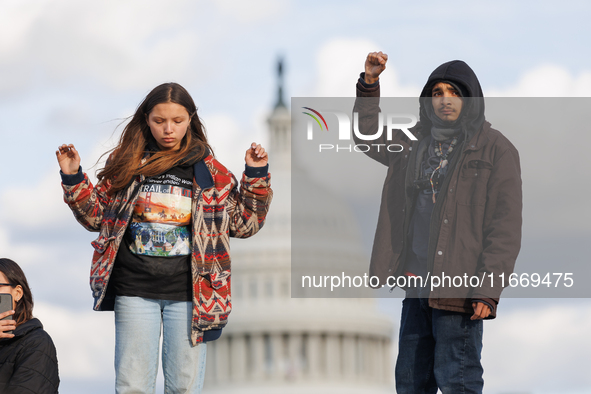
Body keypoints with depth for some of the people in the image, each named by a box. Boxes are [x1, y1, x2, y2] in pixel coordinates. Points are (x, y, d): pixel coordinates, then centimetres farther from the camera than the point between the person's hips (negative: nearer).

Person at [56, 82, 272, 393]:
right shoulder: (126, 163, 6)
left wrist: (256, 176, -1)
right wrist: (73, 179, 1)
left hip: (187, 293, 0)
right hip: (134, 291, 0)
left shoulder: (209, 171, 5)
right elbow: (97, 216, 13)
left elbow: (243, 223, 9)